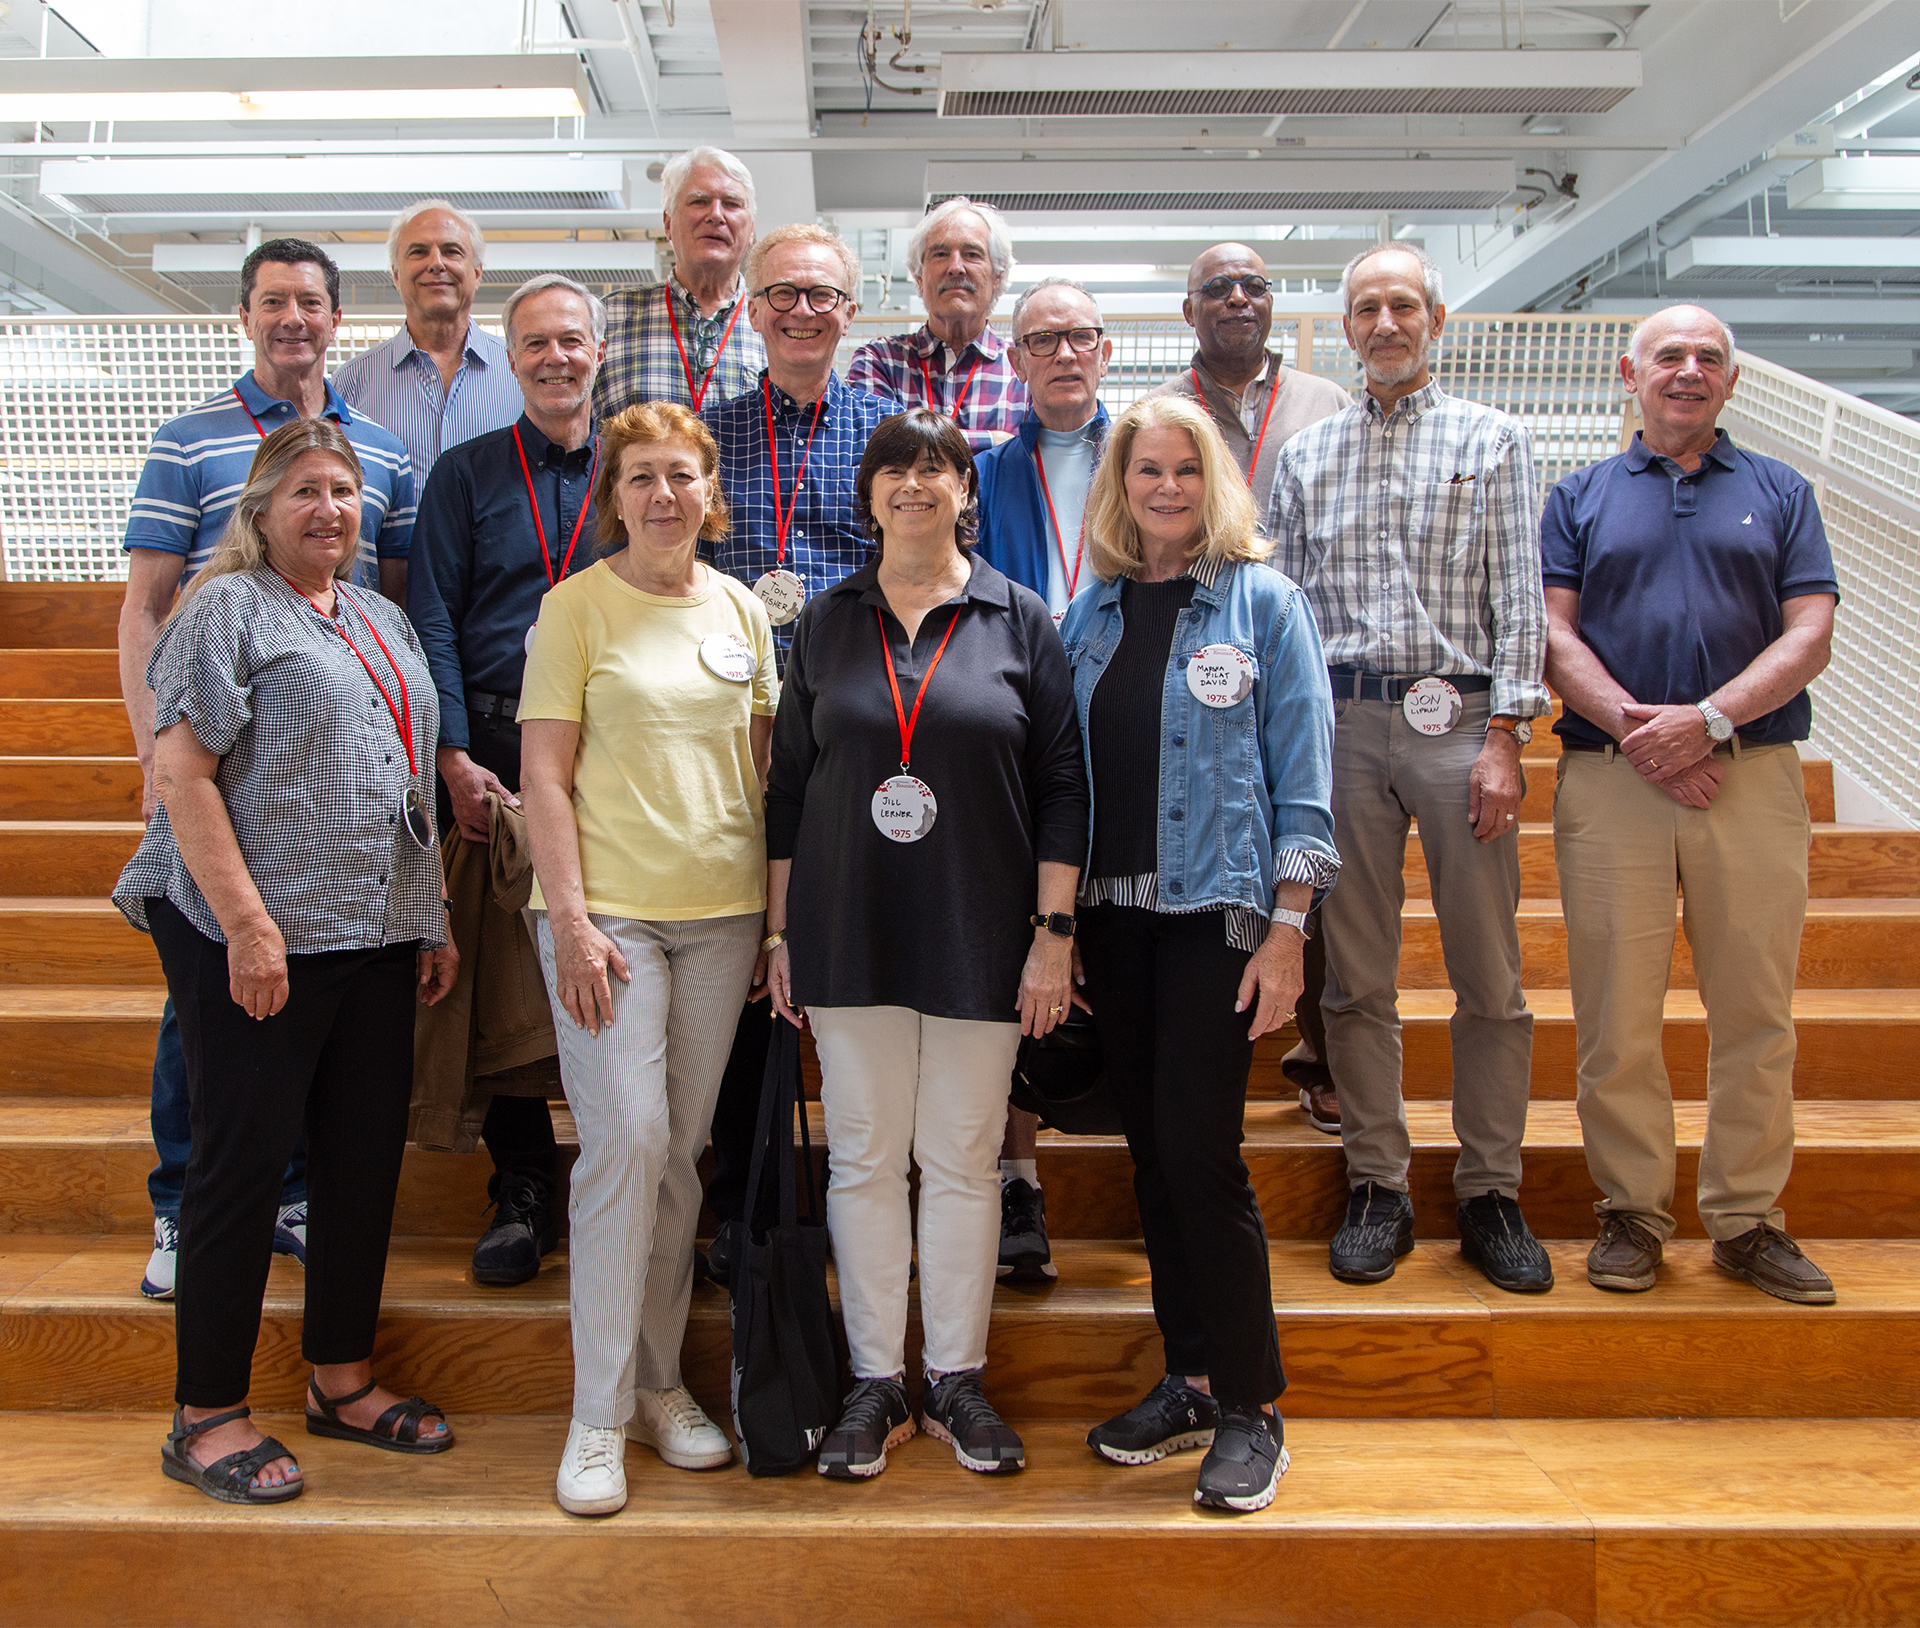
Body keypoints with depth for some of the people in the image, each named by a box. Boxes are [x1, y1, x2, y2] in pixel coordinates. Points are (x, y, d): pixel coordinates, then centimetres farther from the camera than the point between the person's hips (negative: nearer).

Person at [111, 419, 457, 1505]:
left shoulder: (383, 620, 19)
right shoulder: (228, 608, -3)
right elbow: (181, 772, -12)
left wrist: (436, 919, 15)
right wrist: (248, 923, -19)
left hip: (378, 935, 7)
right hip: (260, 937, -7)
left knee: (369, 1156, 11)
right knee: (246, 1161, 0)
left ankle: (343, 1381, 25)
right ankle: (207, 1416, 13)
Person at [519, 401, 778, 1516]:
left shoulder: (741, 609, 10)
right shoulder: (578, 606, -2)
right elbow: (545, 776, -5)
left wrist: (776, 911, 8)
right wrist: (571, 922, -13)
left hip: (723, 911, 4)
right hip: (610, 910, -4)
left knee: (682, 1153, 10)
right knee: (627, 1142, -9)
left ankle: (660, 1382, 23)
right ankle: (601, 1415, 2)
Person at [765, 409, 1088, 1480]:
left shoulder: (1021, 620, 2)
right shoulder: (827, 623, 8)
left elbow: (1062, 786, 0)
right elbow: (790, 782, 10)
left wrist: (1054, 932, -5)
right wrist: (779, 931, 6)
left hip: (979, 937, -1)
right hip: (850, 934, 2)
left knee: (963, 1159, 6)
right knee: (864, 1157, 6)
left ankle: (958, 1380, 21)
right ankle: (878, 1384, 19)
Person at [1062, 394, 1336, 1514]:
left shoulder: (1264, 601, -1)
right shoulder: (1091, 613, 12)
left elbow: (1302, 776, -4)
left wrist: (1288, 928, -11)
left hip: (1217, 909, -5)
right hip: (1111, 909, 5)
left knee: (1199, 1146, -8)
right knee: (1152, 1148, 9)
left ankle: (1250, 1406, 6)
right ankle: (1190, 1380, 23)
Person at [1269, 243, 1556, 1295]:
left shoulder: (1492, 441, 9)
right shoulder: (1306, 455, 15)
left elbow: (1518, 599, 2)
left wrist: (1504, 737, -9)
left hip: (1460, 718, -1)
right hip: (1342, 724, 2)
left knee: (1489, 978, 1)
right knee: (1356, 977, 4)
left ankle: (1491, 1194, 13)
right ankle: (1377, 1188, 15)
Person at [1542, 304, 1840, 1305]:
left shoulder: (1780, 494, 15)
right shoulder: (1581, 498, 14)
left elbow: (1810, 636, 4)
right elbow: (1553, 633, 3)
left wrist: (1708, 718, -12)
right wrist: (1634, 726, -12)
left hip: (1753, 774, 1)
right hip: (1610, 778, 0)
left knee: (1755, 1009, 3)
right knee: (1616, 1013, 0)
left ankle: (1748, 1220, 14)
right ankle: (1632, 1213, 12)